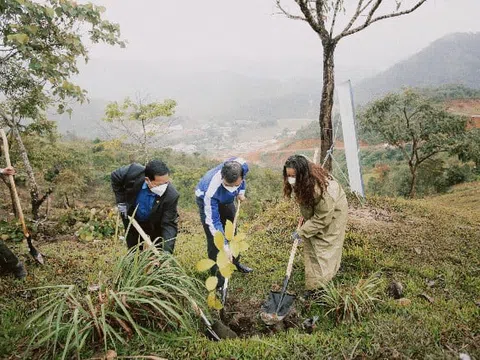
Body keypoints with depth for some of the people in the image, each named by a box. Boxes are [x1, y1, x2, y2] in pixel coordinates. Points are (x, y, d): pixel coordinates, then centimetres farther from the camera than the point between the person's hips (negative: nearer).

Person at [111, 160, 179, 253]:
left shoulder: (171, 195, -37)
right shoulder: (133, 172, -34)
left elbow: (169, 224, -30)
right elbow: (115, 177, -10)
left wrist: (167, 250, -40)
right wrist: (121, 201, -11)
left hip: (156, 227, -2)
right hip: (132, 220, 2)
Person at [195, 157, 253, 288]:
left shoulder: (242, 165, -36)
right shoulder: (211, 191, -46)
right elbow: (213, 221, -36)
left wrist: (241, 192, -14)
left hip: (226, 199, 6)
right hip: (207, 200, -5)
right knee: (214, 240, -7)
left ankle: (236, 262, 42)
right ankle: (217, 275, 12)